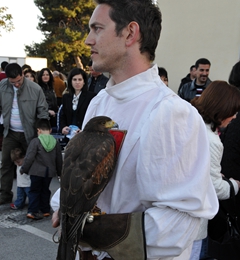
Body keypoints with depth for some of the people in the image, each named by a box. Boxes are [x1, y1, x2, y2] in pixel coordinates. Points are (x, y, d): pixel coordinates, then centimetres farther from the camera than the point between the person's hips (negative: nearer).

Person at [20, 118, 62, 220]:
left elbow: (29, 158, -12)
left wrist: (23, 169, 2)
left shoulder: (35, 141, -11)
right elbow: (59, 160, 10)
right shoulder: (56, 143, 3)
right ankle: (45, 210, 20)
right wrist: (59, 172, 23)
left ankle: (32, 211, 0)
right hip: (50, 171, 4)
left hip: (37, 171, -3)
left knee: (34, 190, 7)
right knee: (45, 190, 16)